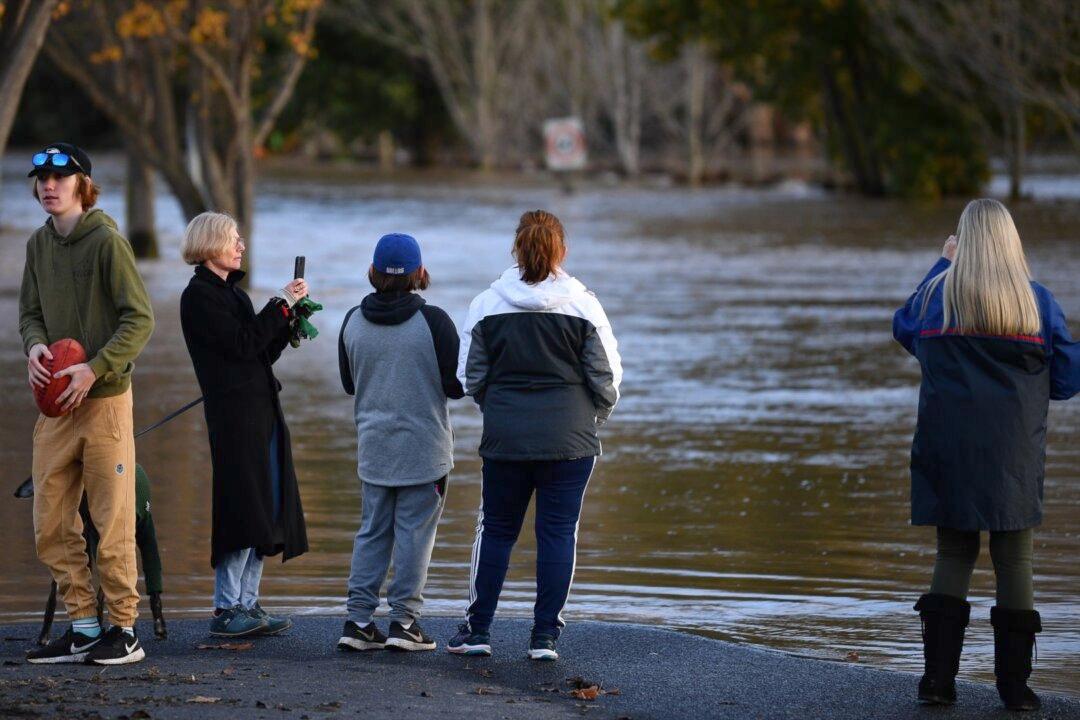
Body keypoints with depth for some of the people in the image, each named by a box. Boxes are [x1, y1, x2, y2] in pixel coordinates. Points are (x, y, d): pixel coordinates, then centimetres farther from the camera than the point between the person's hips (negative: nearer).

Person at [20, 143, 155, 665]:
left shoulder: (107, 240, -9)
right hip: (56, 403, 7)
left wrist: (94, 370, -19)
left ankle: (124, 630, 4)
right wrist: (35, 346, -6)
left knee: (113, 522, -3)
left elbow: (140, 319, -12)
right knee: (51, 524, 6)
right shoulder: (39, 244, 11)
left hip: (105, 399, -7)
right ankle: (82, 627, 14)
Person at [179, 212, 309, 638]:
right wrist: (281, 306, -11)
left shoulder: (232, 292, 20)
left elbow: (263, 353, 17)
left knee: (263, 513, 8)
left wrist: (289, 318, 4)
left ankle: (247, 604, 12)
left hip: (261, 410, 9)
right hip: (233, 414, -9)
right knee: (244, 510, -10)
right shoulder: (199, 296, -8)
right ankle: (226, 610, -7)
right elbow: (243, 345, -17)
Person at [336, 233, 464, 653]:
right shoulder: (433, 322, -14)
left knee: (372, 532, 11)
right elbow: (456, 385, -9)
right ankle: (404, 621, 2)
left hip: (373, 448, 4)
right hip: (424, 449, -4)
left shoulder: (353, 322, -1)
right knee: (415, 532, 3)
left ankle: (358, 620, 8)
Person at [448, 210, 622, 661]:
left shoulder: (487, 304, -1)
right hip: (569, 438, -1)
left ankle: (477, 630, 13)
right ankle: (545, 636, 3)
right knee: (558, 533, 4)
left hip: (505, 437, 1)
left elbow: (471, 376, 6)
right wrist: (593, 418, 17)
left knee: (496, 530, 12)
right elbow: (607, 375, -1)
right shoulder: (582, 306, -4)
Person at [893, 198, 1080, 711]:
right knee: (1014, 562, 5)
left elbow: (903, 329, 20)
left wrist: (943, 264, 23)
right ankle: (1015, 684, 4)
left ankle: (938, 678, 4)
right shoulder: (1038, 301, -5)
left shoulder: (936, 295, -2)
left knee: (953, 557, 9)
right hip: (1015, 458, -1)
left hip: (949, 455, 1)